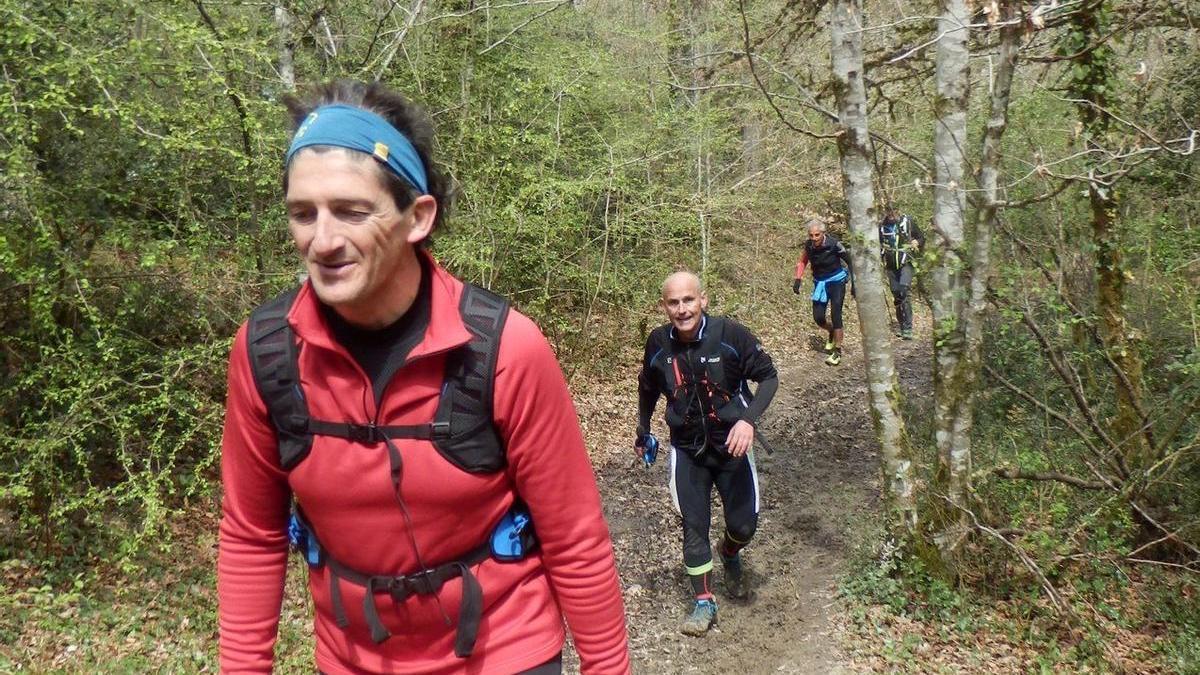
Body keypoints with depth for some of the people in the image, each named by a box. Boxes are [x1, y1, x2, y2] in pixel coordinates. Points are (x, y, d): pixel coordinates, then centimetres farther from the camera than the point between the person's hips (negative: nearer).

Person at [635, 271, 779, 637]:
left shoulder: (730, 333, -19)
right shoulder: (658, 343, -11)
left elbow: (769, 376, -10)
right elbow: (648, 387, 9)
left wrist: (748, 419, -25)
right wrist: (643, 431, 19)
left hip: (731, 445, -1)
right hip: (687, 450, 1)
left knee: (744, 524, 7)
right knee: (694, 527, 2)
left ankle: (729, 554, 43)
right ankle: (705, 603, 18)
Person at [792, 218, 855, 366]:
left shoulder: (833, 244, -24)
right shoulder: (808, 245, -12)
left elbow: (850, 261, -14)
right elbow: (802, 261, 7)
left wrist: (854, 284, -15)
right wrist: (797, 280, -2)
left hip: (836, 281, -4)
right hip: (819, 283, 4)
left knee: (835, 315, -12)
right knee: (818, 318, 0)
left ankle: (837, 352, -4)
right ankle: (832, 332, 33)